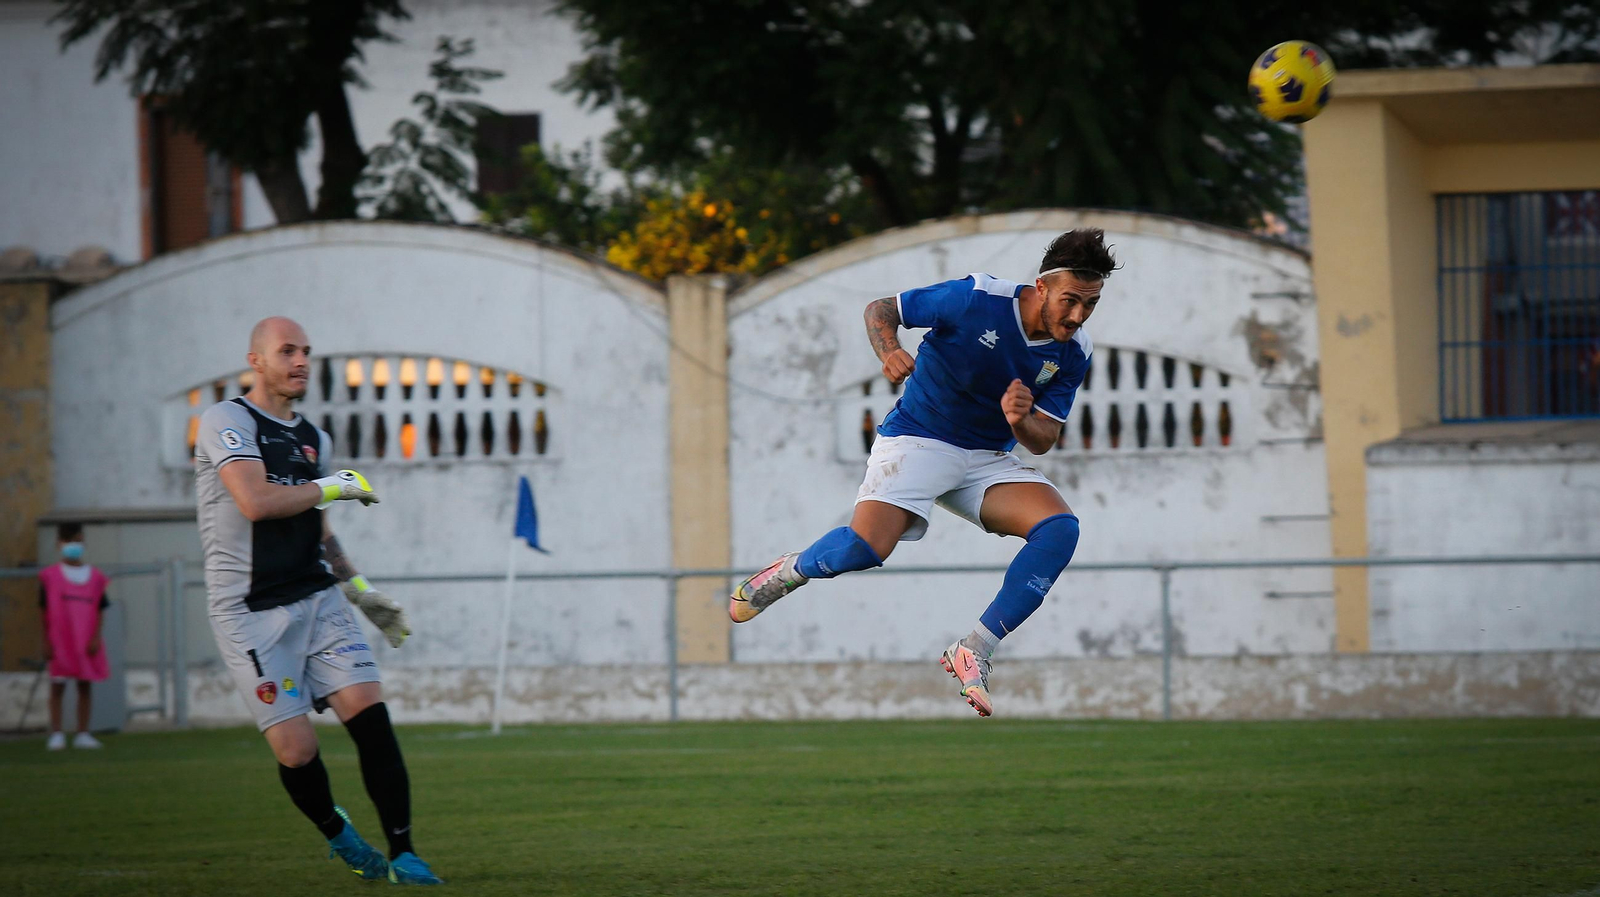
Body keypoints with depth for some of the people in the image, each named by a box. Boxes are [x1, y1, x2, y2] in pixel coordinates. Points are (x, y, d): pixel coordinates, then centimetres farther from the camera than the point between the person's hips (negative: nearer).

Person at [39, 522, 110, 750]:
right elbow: (44, 611, 1)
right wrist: (47, 641, -4)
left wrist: (96, 637, -5)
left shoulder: (95, 577, 6)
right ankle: (56, 734, 1)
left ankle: (83, 734, 11)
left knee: (85, 686, 5)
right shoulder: (50, 576, 0)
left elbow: (100, 610, 6)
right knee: (57, 686, -2)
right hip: (59, 643, -2)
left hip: (87, 643, 2)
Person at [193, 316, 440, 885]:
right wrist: (334, 487, -10)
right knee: (297, 751, -9)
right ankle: (337, 834, 20)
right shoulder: (227, 422, -7)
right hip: (251, 614, -6)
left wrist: (360, 591, 24)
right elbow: (256, 502, -22)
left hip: (317, 599, 6)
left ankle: (403, 856, -8)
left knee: (369, 714, -11)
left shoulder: (314, 441, 18)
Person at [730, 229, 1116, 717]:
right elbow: (881, 310, -6)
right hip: (917, 439, -4)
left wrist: (1021, 422, -25)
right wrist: (889, 352, -28)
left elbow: (1043, 441, -1)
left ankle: (973, 652, -19)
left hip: (990, 458, 4)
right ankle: (790, 571, 7)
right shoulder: (976, 299, -18)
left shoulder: (1073, 352, -5)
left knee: (1060, 528, -24)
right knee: (866, 546, -29)